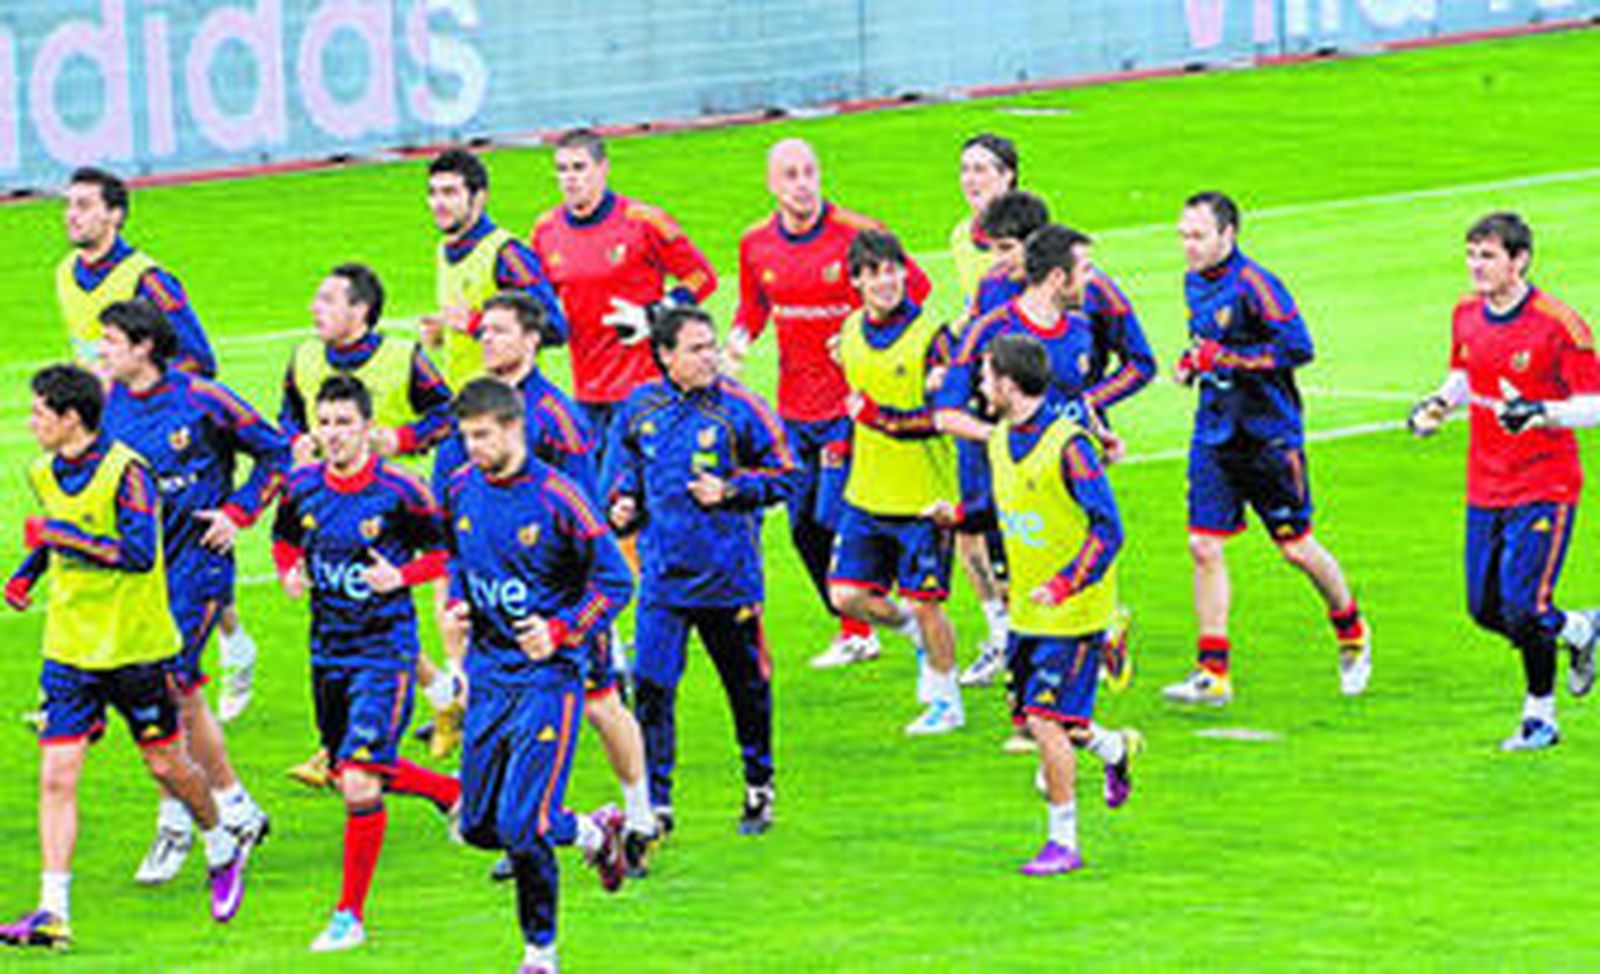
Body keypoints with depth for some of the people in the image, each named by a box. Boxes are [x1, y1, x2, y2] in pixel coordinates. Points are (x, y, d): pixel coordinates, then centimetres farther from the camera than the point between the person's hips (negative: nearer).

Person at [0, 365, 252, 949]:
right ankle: (53, 912, -8)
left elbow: (140, 553, -25)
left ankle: (223, 849, 37)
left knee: (165, 763, 9)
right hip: (69, 650, 5)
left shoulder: (125, 473, -17)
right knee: (56, 776, -6)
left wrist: (66, 536, -27)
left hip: (134, 647, -5)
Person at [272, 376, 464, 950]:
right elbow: (285, 540, 19)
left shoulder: (398, 491, -13)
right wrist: (290, 573, -1)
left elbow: (446, 551, -3)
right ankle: (454, 794, 44)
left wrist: (401, 576, -19)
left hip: (386, 649, -6)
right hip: (328, 650, 6)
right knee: (347, 769, 17)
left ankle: (350, 915, -5)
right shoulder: (303, 488, 1)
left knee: (359, 779, -14)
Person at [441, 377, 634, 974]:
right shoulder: (461, 490, 3)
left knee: (520, 826, -13)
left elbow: (614, 580, -8)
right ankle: (593, 833, 33)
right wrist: (455, 605, 4)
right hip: (489, 677, 7)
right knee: (478, 826, 8)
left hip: (547, 679, -7)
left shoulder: (556, 499, -15)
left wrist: (561, 632, -17)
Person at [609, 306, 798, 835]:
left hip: (728, 574, -2)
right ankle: (655, 803, 0)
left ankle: (759, 787, 31)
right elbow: (625, 461, 22)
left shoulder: (739, 408, -8)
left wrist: (730, 491, -14)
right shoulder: (641, 407, 3)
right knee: (651, 686, -7)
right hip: (663, 574, 2)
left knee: (747, 683, 11)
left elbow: (784, 474, -1)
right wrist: (623, 500, 4)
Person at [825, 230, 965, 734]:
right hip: (866, 496, 6)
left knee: (925, 602, 1)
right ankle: (913, 629, 30)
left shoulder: (930, 335, -14)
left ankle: (946, 702, 19)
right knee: (846, 595, 1)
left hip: (923, 498, -6)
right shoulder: (851, 332, 6)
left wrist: (878, 416, -23)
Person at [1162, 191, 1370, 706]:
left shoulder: (1254, 286, -17)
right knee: (1204, 547, -2)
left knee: (1295, 546, 4)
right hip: (1214, 432, 7)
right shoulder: (1195, 283, 8)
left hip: (1268, 434, -7)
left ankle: (1352, 634, 30)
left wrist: (1224, 359, -22)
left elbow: (1297, 348, -21)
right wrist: (1192, 361, 4)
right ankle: (1212, 673, 2)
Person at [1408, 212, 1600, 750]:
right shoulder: (1466, 316, 5)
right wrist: (1440, 404, 3)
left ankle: (1540, 716, 8)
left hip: (1544, 488, -7)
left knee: (1523, 608, -14)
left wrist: (1540, 413, -30)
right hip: (1486, 488, 7)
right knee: (1485, 608, 6)